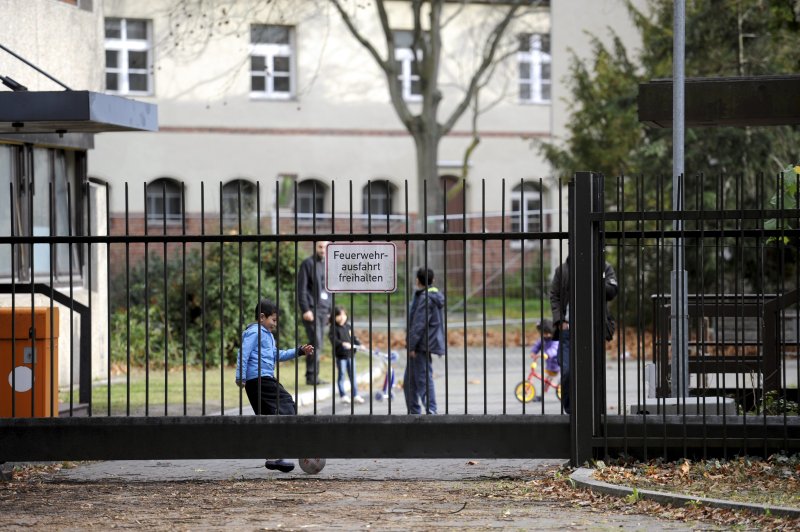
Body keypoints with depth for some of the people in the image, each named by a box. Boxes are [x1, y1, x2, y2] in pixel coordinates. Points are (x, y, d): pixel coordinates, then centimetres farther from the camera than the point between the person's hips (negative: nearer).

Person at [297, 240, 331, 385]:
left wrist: (330, 310, 17)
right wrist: (305, 310, -16)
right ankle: (312, 376, -12)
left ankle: (313, 377, 7)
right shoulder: (307, 264, -4)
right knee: (316, 343, -13)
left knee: (318, 345, 5)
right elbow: (301, 288, -9)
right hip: (311, 310, -6)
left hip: (323, 310, 7)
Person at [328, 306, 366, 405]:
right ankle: (343, 395, 10)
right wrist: (343, 344, -36)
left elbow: (354, 338, 10)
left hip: (350, 354, 6)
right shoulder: (334, 328, -9)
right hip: (340, 356, -6)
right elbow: (334, 340, -22)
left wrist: (359, 345, -7)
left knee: (352, 375, 10)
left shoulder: (348, 327, 10)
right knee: (341, 375, 3)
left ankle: (355, 395, 15)